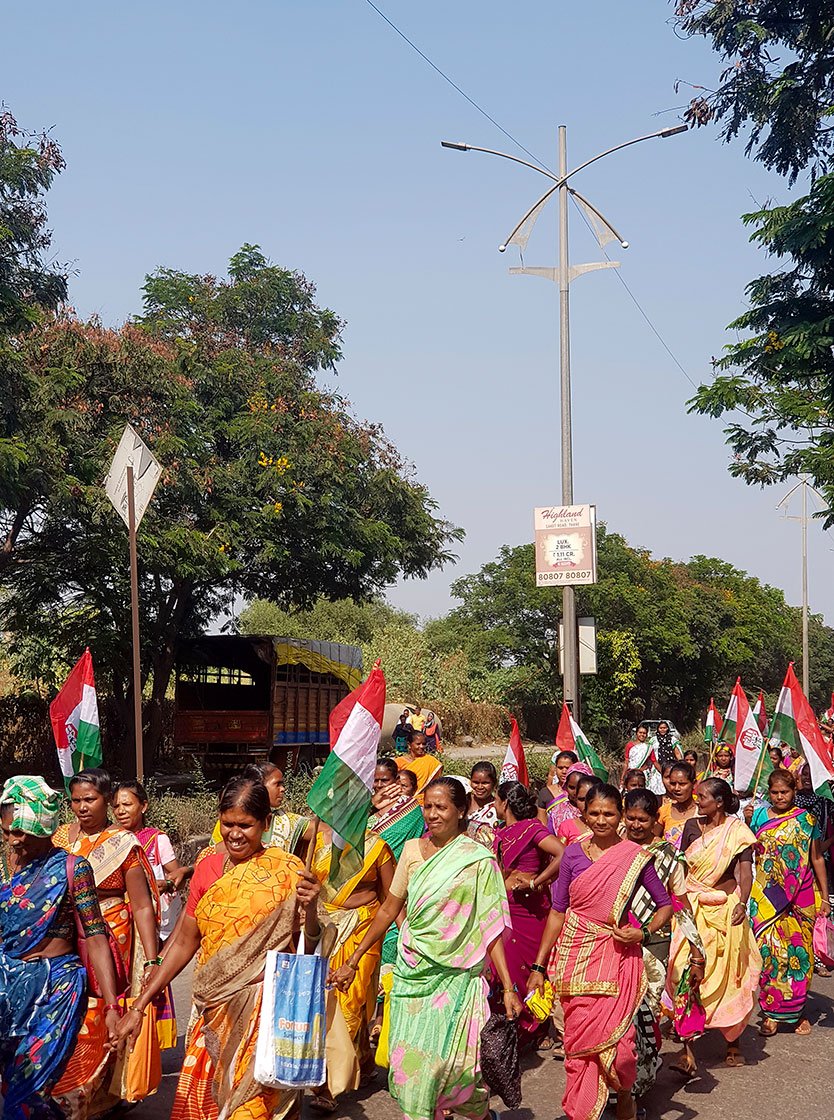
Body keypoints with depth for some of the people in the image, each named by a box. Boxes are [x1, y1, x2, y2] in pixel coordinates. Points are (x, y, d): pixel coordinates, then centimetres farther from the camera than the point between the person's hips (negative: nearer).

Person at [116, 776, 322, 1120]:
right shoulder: (208, 868, 4)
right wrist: (140, 1005, 8)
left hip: (265, 1010, -4)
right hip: (214, 1010, 4)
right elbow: (184, 943, 10)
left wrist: (310, 908, -24)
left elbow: (307, 946, -4)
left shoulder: (287, 873, -7)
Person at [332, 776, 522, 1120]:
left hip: (454, 975, -3)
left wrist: (508, 987, -11)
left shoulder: (477, 860, -5)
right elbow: (389, 910, 11)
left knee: (451, 1061, -4)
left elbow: (490, 927, -6)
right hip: (412, 973, 3)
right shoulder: (412, 850, 4)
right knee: (410, 1062, 1)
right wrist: (352, 962, 11)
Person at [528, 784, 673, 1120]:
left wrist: (644, 932, -12)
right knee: (578, 1038, 1)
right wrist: (539, 966, 6)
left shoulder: (635, 857, -1)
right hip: (575, 955, 2)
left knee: (614, 1035, -4)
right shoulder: (573, 854, 4)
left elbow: (665, 905, 7)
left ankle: (624, 1092, 26)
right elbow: (558, 911, 7)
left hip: (616, 955, -2)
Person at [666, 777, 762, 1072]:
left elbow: (745, 871, -11)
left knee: (731, 977, 6)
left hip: (727, 910, -2)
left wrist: (742, 903, -27)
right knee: (686, 975, -9)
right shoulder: (692, 826, 7)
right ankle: (687, 1048, -11)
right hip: (693, 909, 2)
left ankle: (733, 1040, 23)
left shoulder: (738, 832, -3)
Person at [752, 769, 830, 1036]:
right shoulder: (759, 817, 6)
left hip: (801, 897, 0)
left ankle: (799, 1012, 17)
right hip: (767, 897, 0)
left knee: (799, 952, 3)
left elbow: (816, 858, 6)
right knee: (769, 950, -6)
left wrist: (824, 897, 5)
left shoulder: (806, 820, 4)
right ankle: (772, 1013, 3)